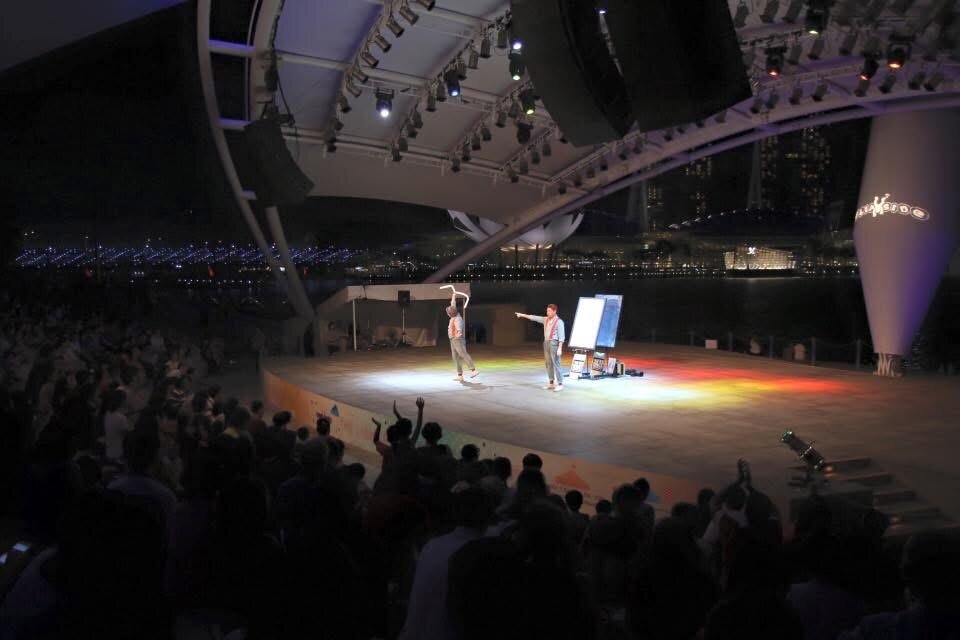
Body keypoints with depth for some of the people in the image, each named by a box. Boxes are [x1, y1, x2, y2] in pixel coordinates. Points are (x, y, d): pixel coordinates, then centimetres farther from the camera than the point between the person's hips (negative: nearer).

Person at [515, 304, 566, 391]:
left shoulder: (559, 322, -10)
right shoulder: (546, 319, 11)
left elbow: (561, 336, -13)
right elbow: (534, 317, 15)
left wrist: (560, 348, -19)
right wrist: (522, 315, 13)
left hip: (554, 343, -8)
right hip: (546, 342, 8)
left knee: (556, 364, -8)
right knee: (548, 363, 9)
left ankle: (560, 384, -5)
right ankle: (551, 383, 15)